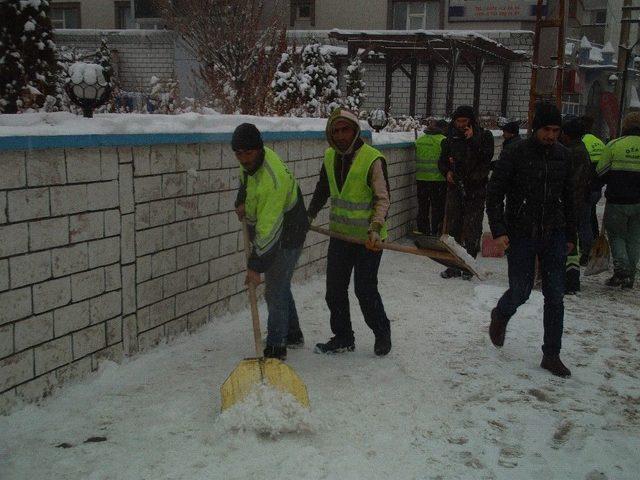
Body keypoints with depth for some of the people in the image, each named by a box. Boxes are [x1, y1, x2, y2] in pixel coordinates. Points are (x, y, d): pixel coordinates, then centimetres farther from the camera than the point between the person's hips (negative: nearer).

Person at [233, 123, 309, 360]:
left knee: (275, 292, -9)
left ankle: (275, 347, 1)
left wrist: (256, 266, -33)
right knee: (280, 287, 21)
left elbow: (269, 228, -35)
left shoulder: (274, 180, -35)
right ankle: (293, 335, 37)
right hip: (265, 233, 10)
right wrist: (241, 201, 1)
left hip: (286, 239, -10)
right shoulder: (251, 160, -7)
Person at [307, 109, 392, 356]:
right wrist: (308, 217, 17)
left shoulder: (373, 159, -16)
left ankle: (382, 333, 24)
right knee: (335, 289, 9)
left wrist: (376, 228, -28)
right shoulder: (330, 157, 4)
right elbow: (322, 191, 19)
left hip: (368, 239, -6)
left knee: (365, 290, 0)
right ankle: (343, 338, 25)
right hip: (340, 234, 6)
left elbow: (382, 199, -16)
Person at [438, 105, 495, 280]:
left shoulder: (484, 136, -1)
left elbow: (486, 158, -15)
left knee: (472, 230, 0)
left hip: (476, 189, -3)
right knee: (453, 227, 6)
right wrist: (447, 171, -1)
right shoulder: (451, 138, 9)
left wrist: (472, 140, -19)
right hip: (455, 187, 4)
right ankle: (454, 265, 14)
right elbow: (442, 160, 19)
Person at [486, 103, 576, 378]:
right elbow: (494, 195, -9)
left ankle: (551, 355, 13)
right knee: (520, 292, 1)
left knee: (555, 296, 2)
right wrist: (499, 231, -18)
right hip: (521, 236, -4)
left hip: (553, 235, 4)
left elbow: (568, 197, 14)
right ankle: (500, 317, 36)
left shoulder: (562, 155, 5)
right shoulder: (515, 155, -9)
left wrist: (570, 235, 14)